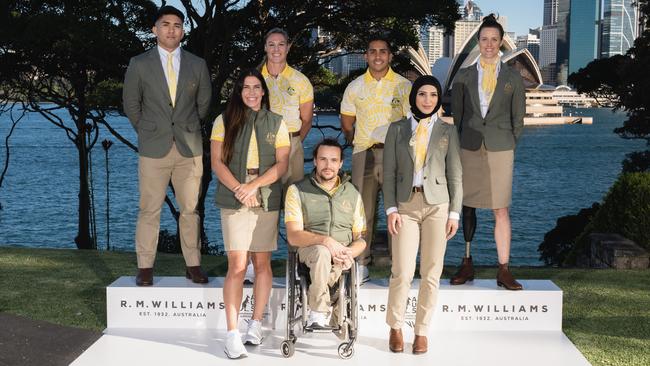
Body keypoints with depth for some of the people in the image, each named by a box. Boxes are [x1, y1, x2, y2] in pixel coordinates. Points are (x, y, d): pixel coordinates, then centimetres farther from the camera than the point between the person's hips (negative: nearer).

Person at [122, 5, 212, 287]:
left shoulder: (197, 65, 7)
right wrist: (146, 132, 11)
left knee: (190, 209, 5)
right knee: (149, 210, 0)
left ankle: (193, 265, 12)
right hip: (153, 148, -1)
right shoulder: (139, 64, 2)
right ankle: (145, 268, 7)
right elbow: (131, 103, 11)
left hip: (189, 147, 2)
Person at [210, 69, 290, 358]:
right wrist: (238, 189, -14)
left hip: (267, 201, 2)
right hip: (233, 201, -2)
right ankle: (233, 334, -5)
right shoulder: (224, 121, 5)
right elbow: (217, 162, 0)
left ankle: (256, 324, 18)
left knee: (262, 263, 5)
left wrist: (253, 185, -12)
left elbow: (282, 164, 1)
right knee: (237, 265, -7)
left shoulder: (276, 123, 8)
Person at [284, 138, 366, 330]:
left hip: (341, 256, 2)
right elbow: (293, 236, -6)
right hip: (309, 249, -2)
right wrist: (325, 240, -24)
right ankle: (319, 314, -30)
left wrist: (348, 253, -11)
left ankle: (316, 315, -19)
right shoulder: (297, 191, 5)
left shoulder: (353, 194, 16)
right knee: (322, 252, -38)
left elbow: (360, 238, 14)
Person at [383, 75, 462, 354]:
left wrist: (454, 213, 0)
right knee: (402, 273, -7)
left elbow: (455, 175, 7)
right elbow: (389, 172, 6)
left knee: (431, 273, 1)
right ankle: (395, 327, 14)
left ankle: (422, 331, 15)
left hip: (437, 205, 1)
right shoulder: (397, 129, 9)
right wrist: (391, 209, -4)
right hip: (406, 206, 0)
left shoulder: (448, 131, 9)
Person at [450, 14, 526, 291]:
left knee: (501, 210, -3)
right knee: (467, 206, 5)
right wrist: (458, 147, 8)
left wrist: (509, 145, 5)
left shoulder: (513, 78, 7)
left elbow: (518, 117, 10)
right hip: (469, 149, 1)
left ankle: (503, 271, 0)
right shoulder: (463, 77, 9)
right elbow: (456, 115, 12)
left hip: (500, 151, -1)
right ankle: (467, 265, 13)